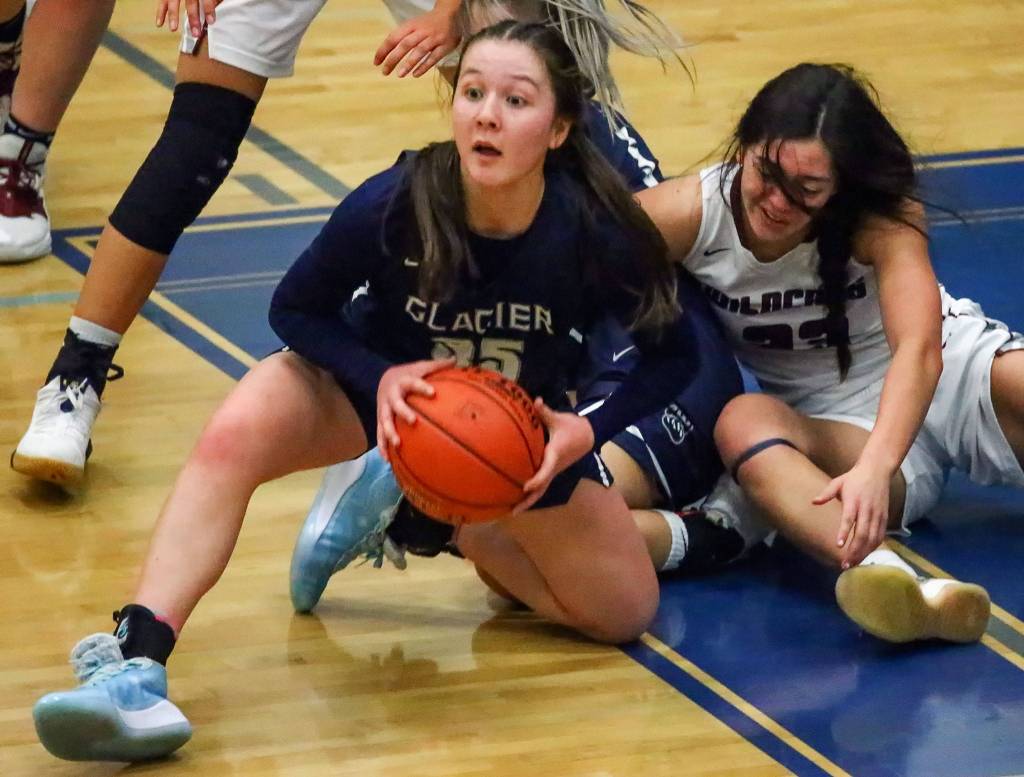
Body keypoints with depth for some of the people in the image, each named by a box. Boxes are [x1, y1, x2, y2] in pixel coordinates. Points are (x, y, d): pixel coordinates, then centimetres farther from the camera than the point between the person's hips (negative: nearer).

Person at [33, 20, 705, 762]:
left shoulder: (595, 231, -30)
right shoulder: (393, 206, -31)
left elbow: (672, 355, -12)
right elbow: (297, 309, -13)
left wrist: (590, 430, -27)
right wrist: (379, 379, -30)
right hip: (391, 384, -1)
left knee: (624, 614, 2)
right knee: (236, 434, -30)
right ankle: (136, 668, -36)